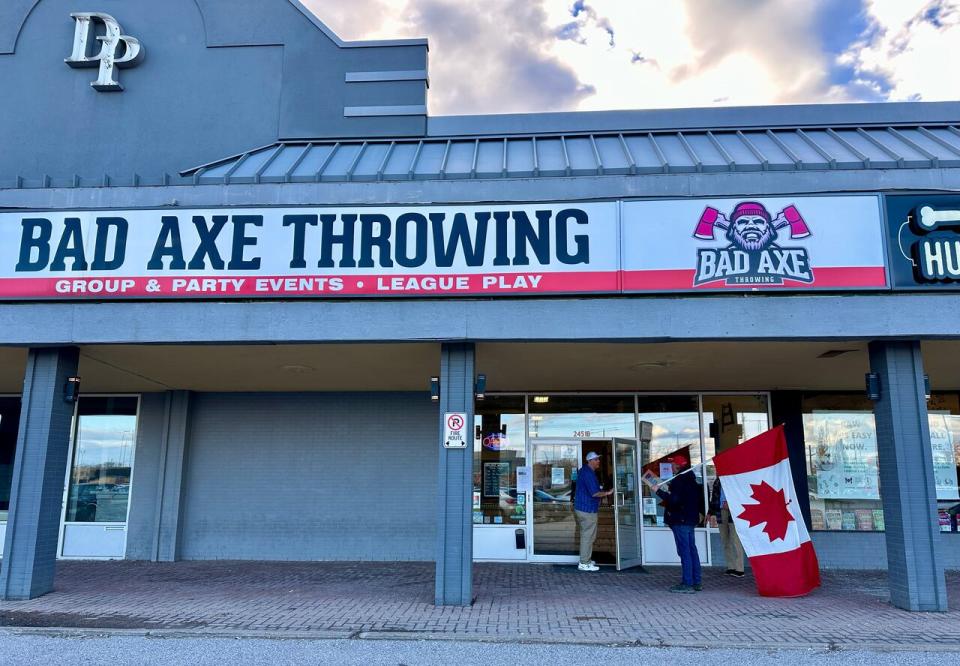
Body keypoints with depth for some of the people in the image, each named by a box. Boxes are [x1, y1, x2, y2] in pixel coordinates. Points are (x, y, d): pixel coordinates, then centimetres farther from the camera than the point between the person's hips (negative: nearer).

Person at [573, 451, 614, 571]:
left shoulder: (584, 470, 14)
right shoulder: (589, 473, -20)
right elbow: (594, 493, -24)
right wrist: (608, 493, -11)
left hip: (582, 508, 11)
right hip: (587, 509, -11)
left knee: (586, 535, 18)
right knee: (588, 536, -4)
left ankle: (586, 560, 27)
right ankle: (584, 564, 0)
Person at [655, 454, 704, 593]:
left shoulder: (679, 480, -15)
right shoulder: (691, 479, 14)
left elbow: (674, 500, -23)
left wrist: (659, 491, -14)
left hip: (680, 520, -10)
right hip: (691, 519, 10)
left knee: (684, 552, -8)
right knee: (692, 550, 13)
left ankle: (687, 584, -7)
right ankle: (696, 582, 19)